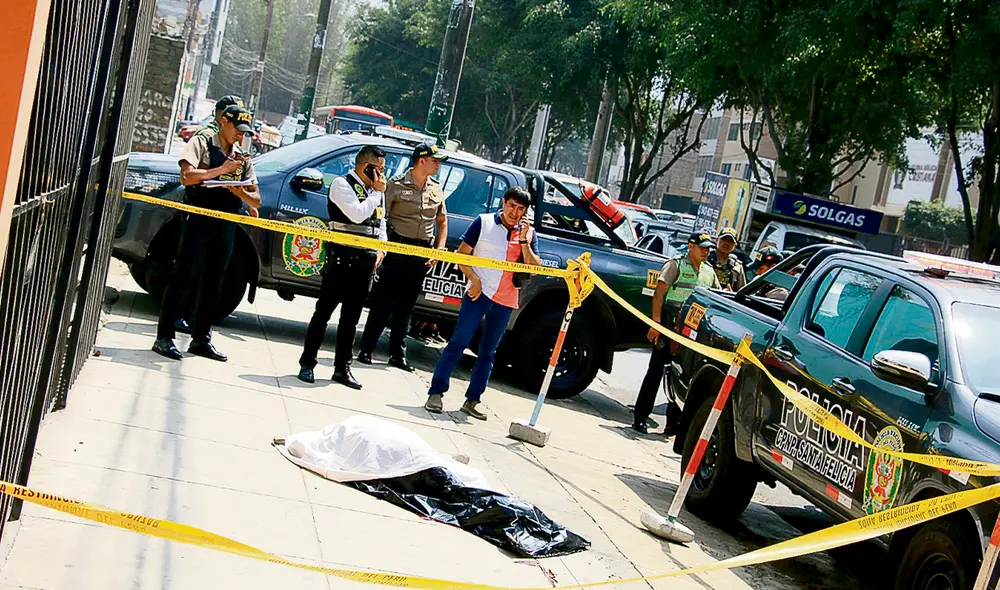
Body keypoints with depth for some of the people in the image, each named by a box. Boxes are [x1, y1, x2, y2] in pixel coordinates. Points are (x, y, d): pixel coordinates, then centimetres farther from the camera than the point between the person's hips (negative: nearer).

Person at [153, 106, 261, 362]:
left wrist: (242, 193, -10)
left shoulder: (243, 158, 17)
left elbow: (256, 200, 12)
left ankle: (201, 339, 16)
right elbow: (187, 176, -14)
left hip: (226, 226, 6)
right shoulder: (202, 143, 2)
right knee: (184, 277, -7)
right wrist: (222, 170, -17)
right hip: (198, 220, -6)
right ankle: (164, 337, -4)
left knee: (213, 283, 9)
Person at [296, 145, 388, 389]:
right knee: (323, 312, -1)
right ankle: (307, 364, 5)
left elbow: (381, 225, 22)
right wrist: (377, 193, -9)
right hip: (341, 259, -6)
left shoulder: (376, 191, 16)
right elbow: (357, 214, -20)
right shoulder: (342, 184, -6)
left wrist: (381, 249, 7)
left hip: (366, 262, 7)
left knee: (351, 318, 11)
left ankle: (342, 368, 16)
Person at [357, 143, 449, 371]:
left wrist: (440, 249, 9)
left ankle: (398, 354, 18)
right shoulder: (396, 185, -5)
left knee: (406, 306, 11)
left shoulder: (437, 189, 12)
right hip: (396, 249, -5)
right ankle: (365, 350, 4)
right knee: (382, 303, -3)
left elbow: (442, 221, 21)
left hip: (422, 254, 5)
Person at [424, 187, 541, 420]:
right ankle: (436, 392, -5)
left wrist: (524, 241, -12)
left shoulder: (529, 233, 7)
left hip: (506, 300, 3)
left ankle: (472, 400, 15)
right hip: (479, 292, -3)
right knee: (459, 342, -8)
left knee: (488, 351, 8)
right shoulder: (484, 222, 1)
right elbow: (462, 254, 1)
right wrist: (474, 279, -11)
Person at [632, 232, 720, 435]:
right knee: (656, 371, -3)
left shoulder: (709, 271, 15)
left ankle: (673, 423, 15)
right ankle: (639, 418, 2)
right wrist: (656, 322, -18)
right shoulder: (676, 265, -2)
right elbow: (659, 292, -9)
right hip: (669, 328, -5)